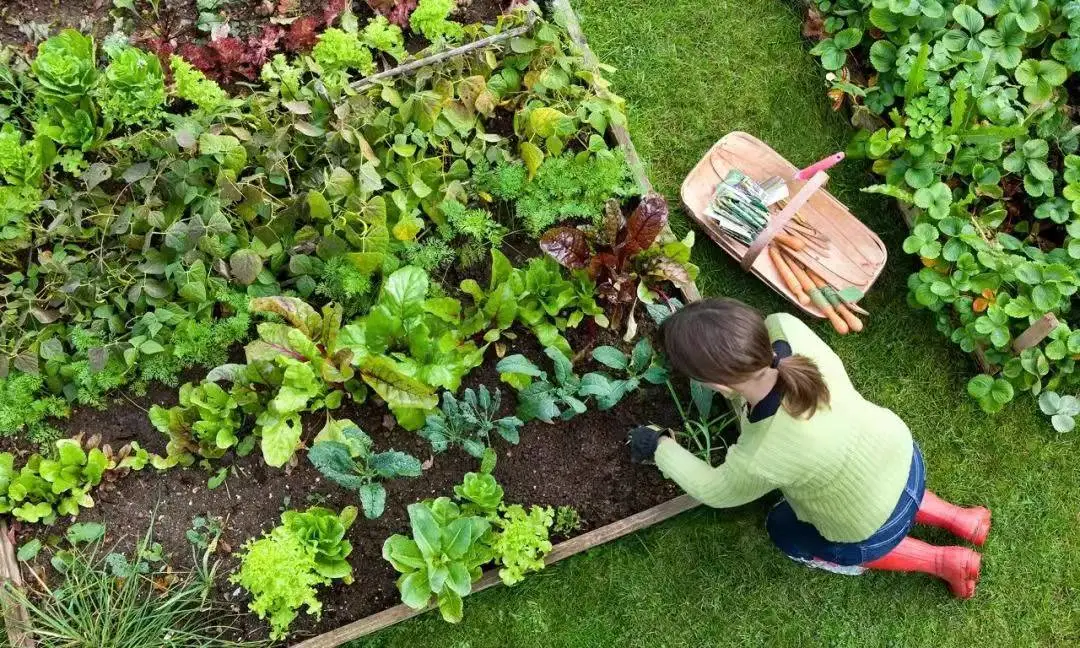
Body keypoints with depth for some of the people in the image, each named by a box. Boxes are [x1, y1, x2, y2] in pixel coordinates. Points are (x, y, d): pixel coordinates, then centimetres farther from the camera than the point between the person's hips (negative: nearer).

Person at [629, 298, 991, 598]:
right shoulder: (786, 328, -30)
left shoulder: (761, 460, -41)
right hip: (901, 454, 5)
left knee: (785, 532, 25)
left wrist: (660, 448, -3)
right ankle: (958, 519, 35)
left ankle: (941, 561, 23)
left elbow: (716, 492, -15)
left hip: (874, 531, -5)